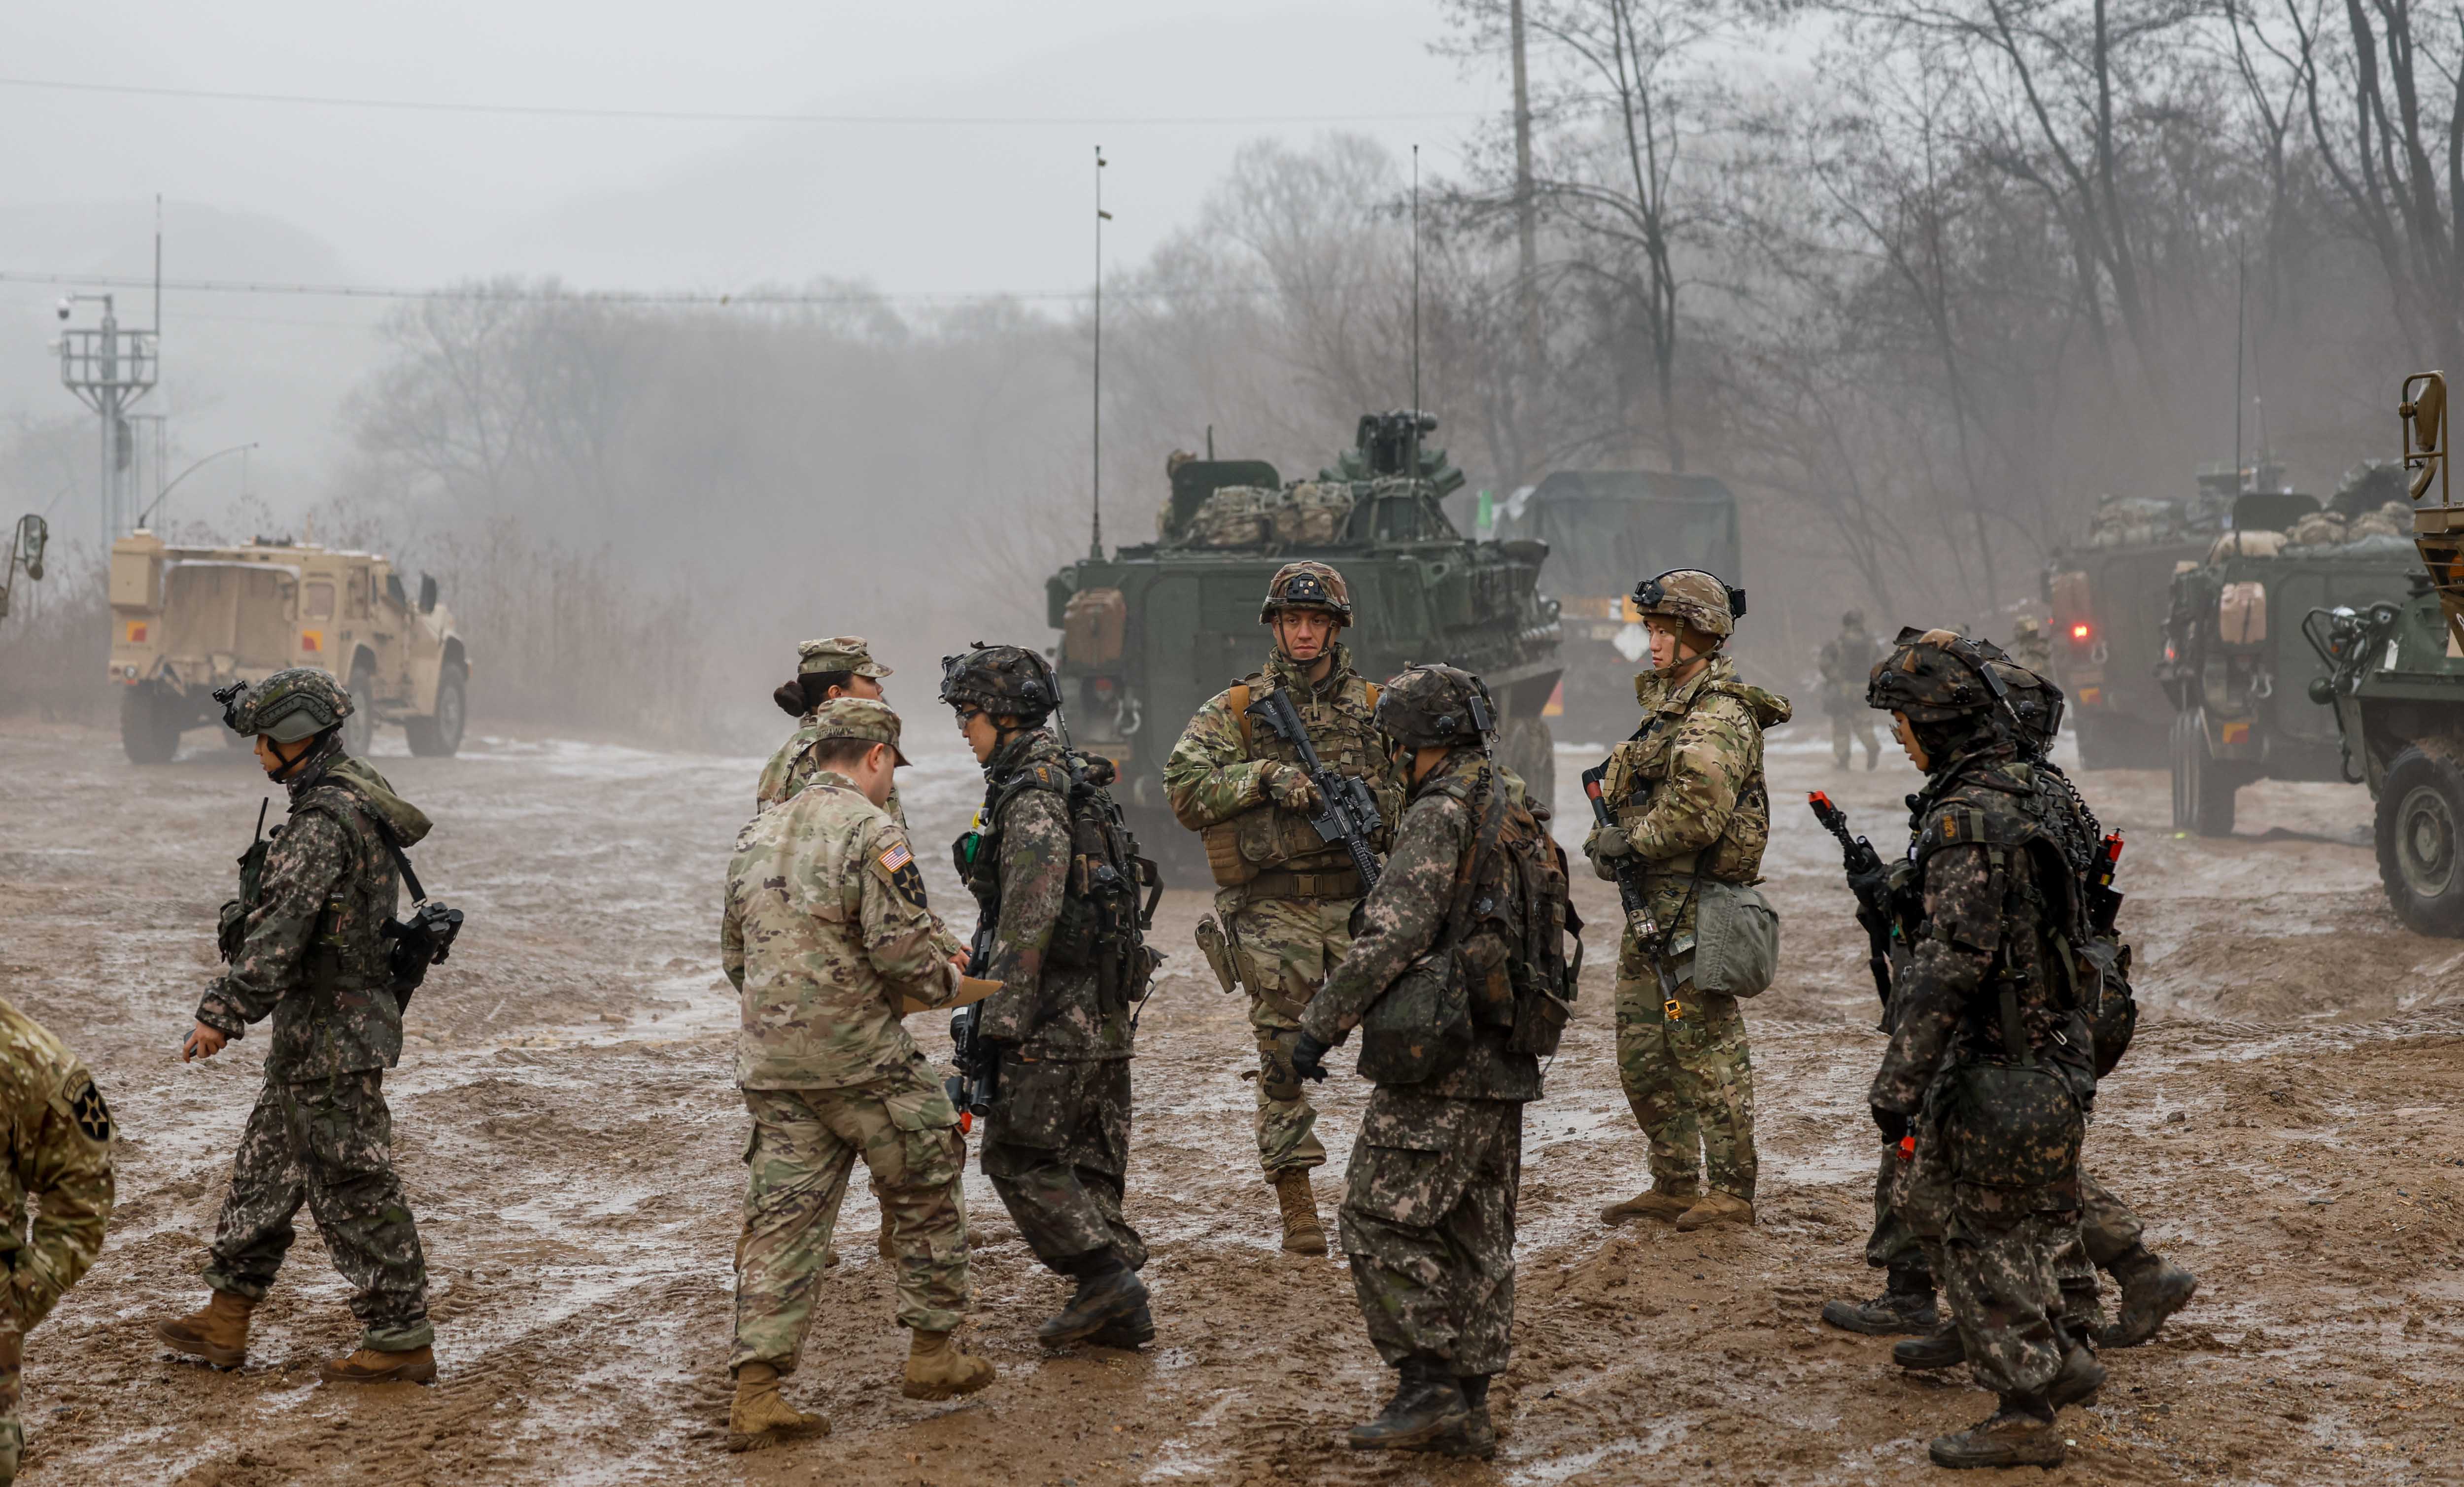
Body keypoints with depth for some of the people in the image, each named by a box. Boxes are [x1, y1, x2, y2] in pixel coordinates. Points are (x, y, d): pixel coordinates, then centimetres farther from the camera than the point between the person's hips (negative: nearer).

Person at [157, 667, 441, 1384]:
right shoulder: (355, 796, 12)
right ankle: (226, 1319, 24)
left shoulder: (325, 822, -21)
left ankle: (402, 1339, 3)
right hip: (314, 1031, 10)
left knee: (353, 1188, -3)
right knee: (266, 1167, 16)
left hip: (330, 1033, -10)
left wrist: (222, 1015, -24)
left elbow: (280, 931, -26)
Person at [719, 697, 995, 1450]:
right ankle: (932, 1352, 19)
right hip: (859, 1057, -6)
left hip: (770, 1062, 6)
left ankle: (755, 1392, -1)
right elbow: (903, 945, -17)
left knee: (782, 1219, 5)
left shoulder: (757, 834, 13)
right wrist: (948, 984, 2)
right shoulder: (869, 830, -11)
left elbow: (735, 956, 19)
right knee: (926, 1194, 13)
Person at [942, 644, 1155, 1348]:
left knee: (1019, 1155, -4)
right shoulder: (1070, 779, 17)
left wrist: (1004, 1014, -22)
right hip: (1102, 1001, 10)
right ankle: (1120, 1309, 13)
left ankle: (1105, 1280, -6)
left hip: (1058, 1005, -10)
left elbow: (1029, 913, -22)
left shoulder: (1033, 795, -16)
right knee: (1088, 1156, 12)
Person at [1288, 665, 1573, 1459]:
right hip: (1505, 1065, 9)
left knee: (1380, 1223, -4)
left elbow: (1392, 936, -20)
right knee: (1475, 1238, 11)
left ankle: (1430, 1388, -7)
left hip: (1439, 1066, -9)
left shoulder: (1442, 814, -13)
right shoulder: (1518, 819, 16)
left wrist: (1319, 1024, -15)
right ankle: (1467, 1413, 15)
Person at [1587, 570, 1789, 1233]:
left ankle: (1730, 1192, 2)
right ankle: (1675, 1186, 21)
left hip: (1693, 908, -10)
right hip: (1650, 906, 10)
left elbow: (1698, 813, -25)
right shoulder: (1665, 704, 17)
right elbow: (1632, 796, 22)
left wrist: (1629, 842, -14)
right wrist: (1607, 839, 3)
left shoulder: (1720, 716, -14)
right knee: (1642, 1055, 13)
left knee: (1708, 1052, -4)